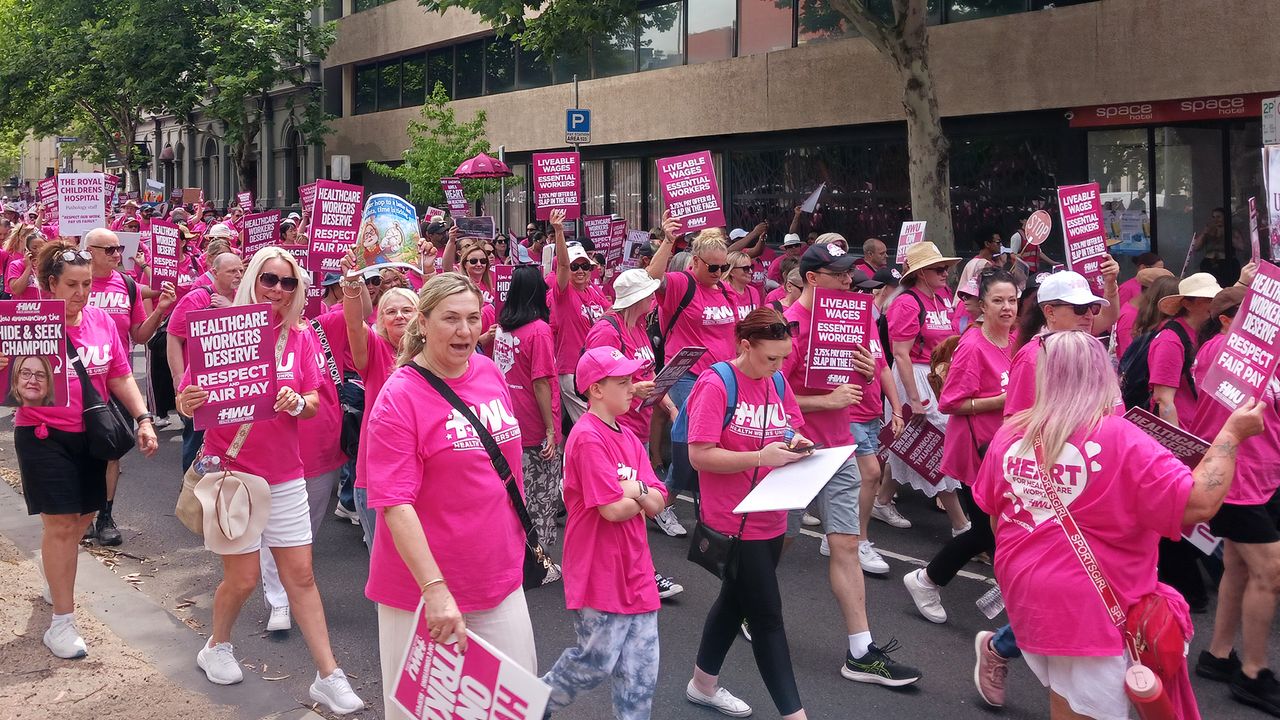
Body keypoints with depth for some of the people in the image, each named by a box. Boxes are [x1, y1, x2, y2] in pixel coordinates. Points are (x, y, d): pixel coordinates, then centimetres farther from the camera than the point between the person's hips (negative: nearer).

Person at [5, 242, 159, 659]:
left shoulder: (101, 321, 2)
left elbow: (120, 376, 8)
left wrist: (143, 419, 0)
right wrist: (4, 368, -35)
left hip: (91, 435, 5)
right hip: (45, 436, -5)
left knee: (83, 517, 17)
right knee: (60, 523, -5)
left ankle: (56, 580, 45)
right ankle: (62, 622, 5)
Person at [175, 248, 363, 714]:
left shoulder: (298, 337, 2)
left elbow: (315, 403, 2)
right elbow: (187, 400, -5)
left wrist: (297, 403, -20)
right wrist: (188, 403, -28)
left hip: (284, 474, 3)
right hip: (230, 472, -3)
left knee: (301, 575, 5)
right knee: (242, 578, 4)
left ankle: (328, 677, 10)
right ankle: (217, 646, 34)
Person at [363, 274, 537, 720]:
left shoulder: (489, 372, 3)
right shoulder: (399, 397, -15)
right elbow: (396, 505, -21)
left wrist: (519, 533, 19)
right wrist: (435, 589, -27)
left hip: (500, 576, 6)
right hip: (423, 587, -5)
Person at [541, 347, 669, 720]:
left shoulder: (628, 438, 10)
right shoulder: (588, 437, -17)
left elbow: (657, 503, 5)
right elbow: (612, 509, -21)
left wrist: (635, 489, -14)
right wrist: (642, 499, -2)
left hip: (635, 571, 8)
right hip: (598, 573, -8)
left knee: (642, 668, 9)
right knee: (597, 661, 4)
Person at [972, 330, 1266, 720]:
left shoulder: (1010, 433, -1)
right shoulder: (1121, 439, -17)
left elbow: (991, 510, 12)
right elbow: (1198, 504, -19)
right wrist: (1232, 434, -9)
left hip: (1023, 593, 5)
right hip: (1091, 607, -5)